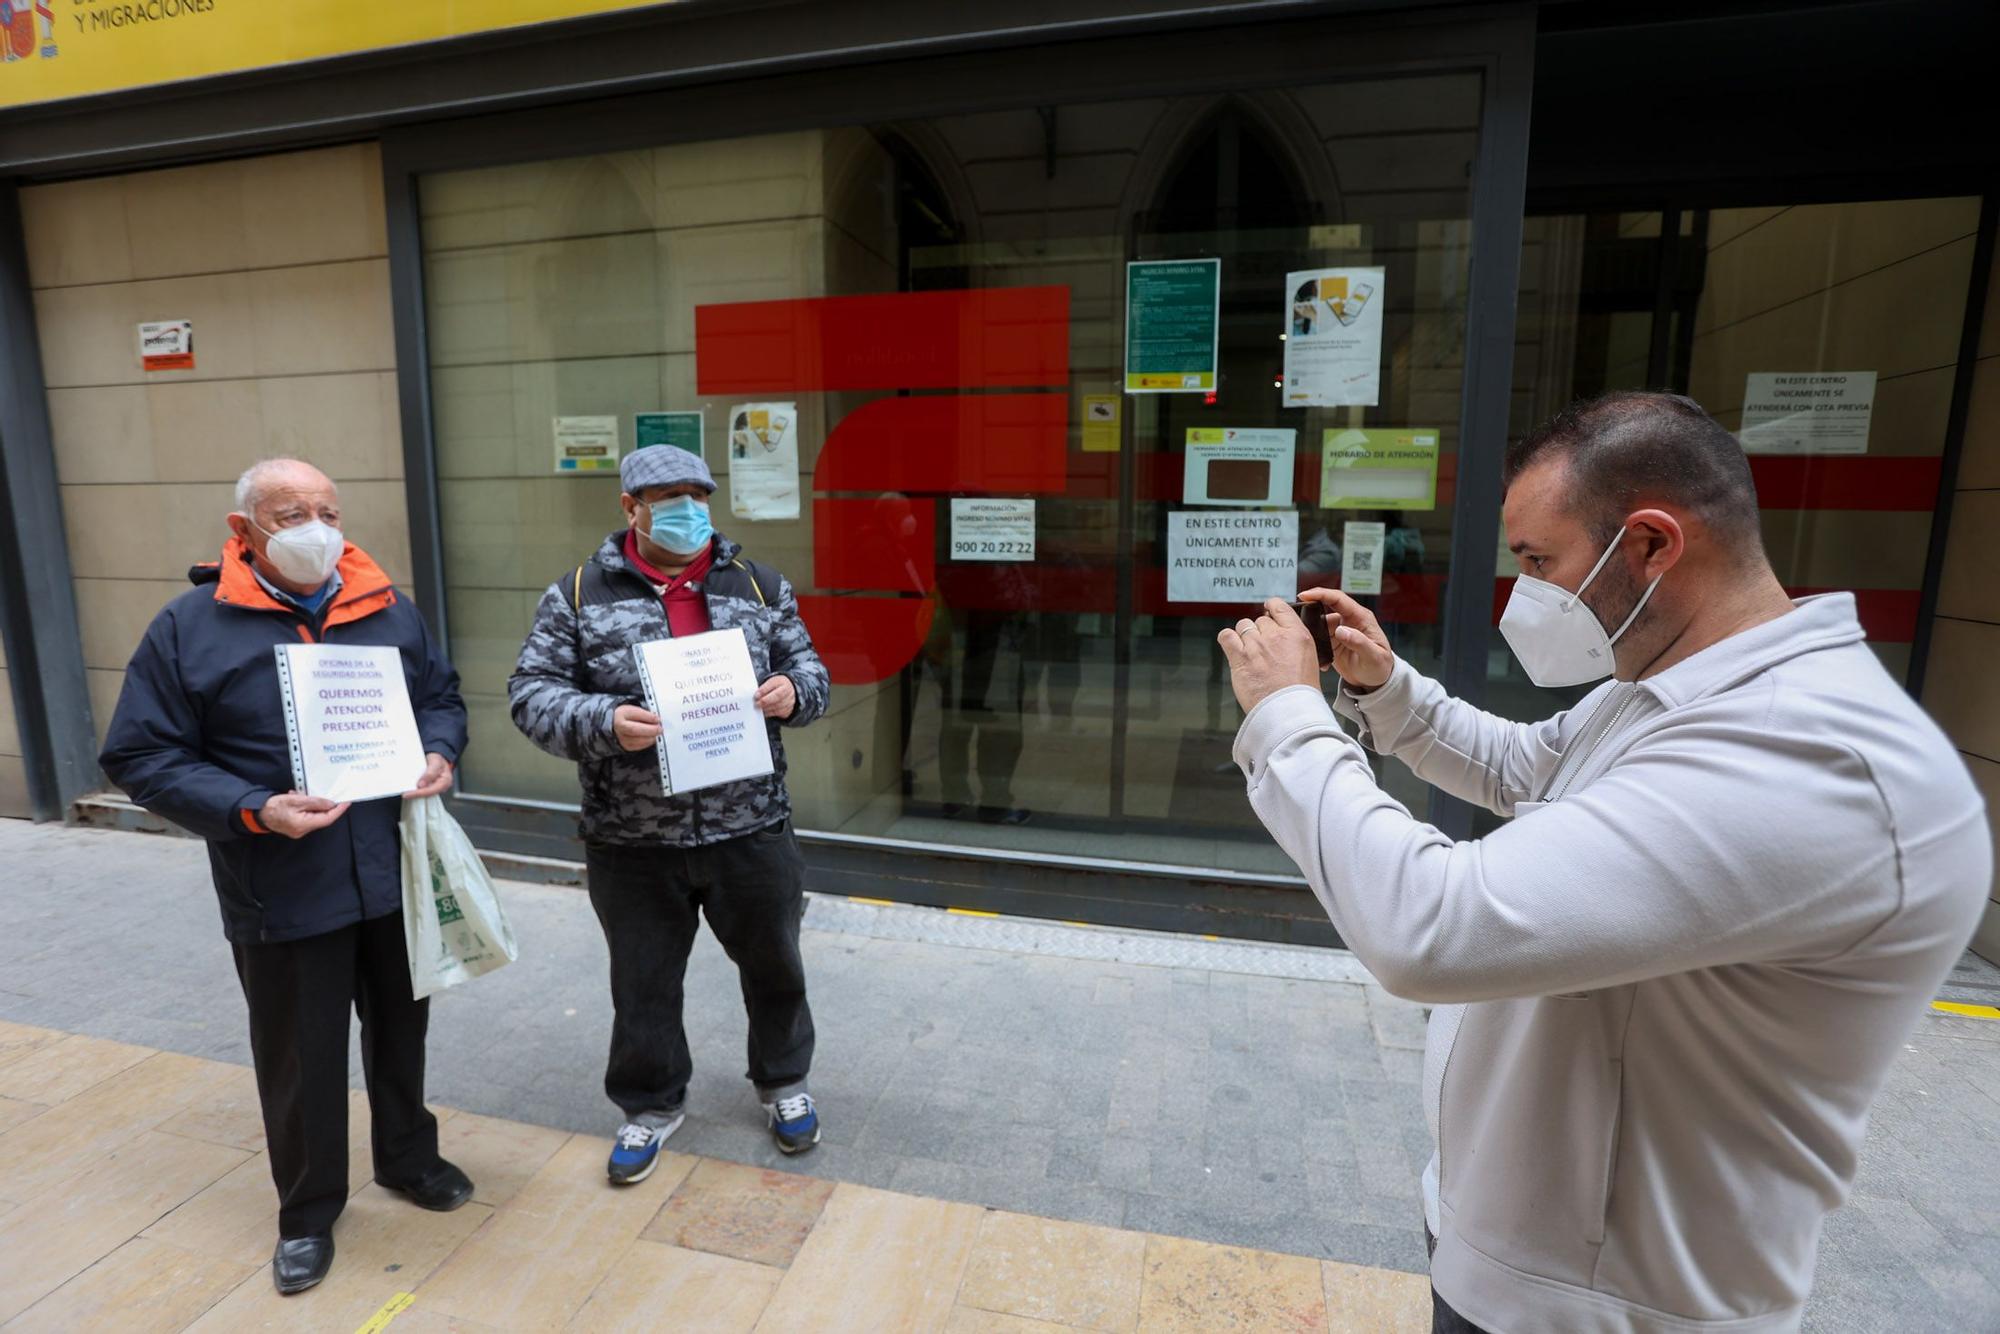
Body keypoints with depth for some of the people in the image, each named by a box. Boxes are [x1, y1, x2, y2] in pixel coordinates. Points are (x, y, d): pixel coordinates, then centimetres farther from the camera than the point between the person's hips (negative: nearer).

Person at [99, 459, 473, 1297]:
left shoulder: (387, 610, 3)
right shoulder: (189, 627, -7)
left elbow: (441, 695, 12)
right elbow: (143, 758, -6)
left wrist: (438, 751, -10)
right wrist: (252, 811, -21)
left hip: (394, 877, 3)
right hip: (281, 897, -2)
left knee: (401, 1027, 19)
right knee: (300, 1058, 13)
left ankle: (407, 1157, 43)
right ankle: (308, 1210, 36)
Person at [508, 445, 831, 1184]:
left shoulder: (758, 585, 4)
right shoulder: (579, 594, -1)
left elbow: (808, 667, 8)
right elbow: (531, 694, -3)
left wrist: (792, 692, -15)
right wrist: (603, 723, -22)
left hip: (750, 829, 1)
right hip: (632, 844, -1)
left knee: (773, 965, 17)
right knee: (643, 984, 17)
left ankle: (783, 1083, 43)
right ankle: (652, 1105, 43)